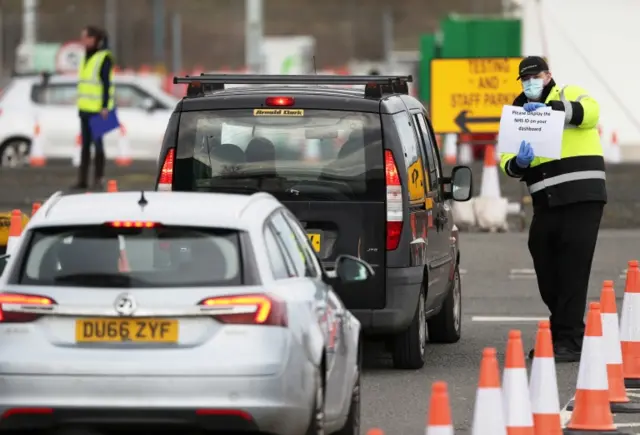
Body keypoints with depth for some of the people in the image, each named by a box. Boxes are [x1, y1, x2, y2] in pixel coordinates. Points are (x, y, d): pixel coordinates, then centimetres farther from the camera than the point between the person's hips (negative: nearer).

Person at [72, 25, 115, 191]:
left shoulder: (104, 58, -9)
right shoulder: (87, 58, 16)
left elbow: (107, 83, -14)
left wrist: (105, 107, -19)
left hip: (98, 109, -8)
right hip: (85, 109, 8)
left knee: (97, 143, -5)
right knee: (85, 144, 8)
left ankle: (99, 180, -1)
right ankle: (82, 180, 10)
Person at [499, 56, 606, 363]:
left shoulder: (569, 95, 5)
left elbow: (589, 110, -19)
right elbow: (507, 161, 8)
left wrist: (550, 107, -32)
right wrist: (518, 163, -16)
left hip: (582, 198, -6)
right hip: (546, 203, 6)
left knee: (573, 271, -9)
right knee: (546, 273, 9)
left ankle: (569, 342, -7)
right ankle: (560, 334, 24)